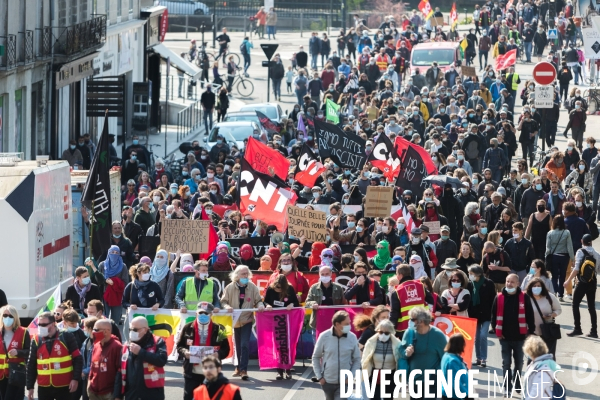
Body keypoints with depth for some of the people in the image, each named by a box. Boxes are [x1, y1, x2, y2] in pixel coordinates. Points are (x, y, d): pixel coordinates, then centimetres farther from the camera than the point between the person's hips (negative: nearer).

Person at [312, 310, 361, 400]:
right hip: (327, 381, 1)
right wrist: (319, 377, -3)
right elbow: (316, 357, 2)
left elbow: (357, 359, 3)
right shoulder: (324, 336, -9)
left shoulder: (352, 337, -7)